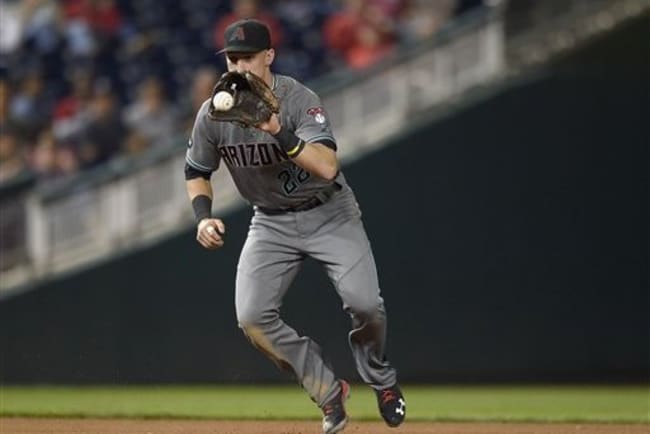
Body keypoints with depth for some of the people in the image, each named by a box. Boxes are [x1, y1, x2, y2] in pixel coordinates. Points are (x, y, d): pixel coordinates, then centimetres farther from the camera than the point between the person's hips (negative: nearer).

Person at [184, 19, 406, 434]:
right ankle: (329, 390, 5)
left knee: (364, 303, -21)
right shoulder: (213, 113, -9)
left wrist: (280, 134, -48)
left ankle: (381, 379, 11)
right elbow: (197, 171, 7)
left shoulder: (299, 100, -23)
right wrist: (204, 216, -11)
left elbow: (328, 167, -36)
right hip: (272, 223, 4)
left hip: (329, 213, -4)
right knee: (253, 317, -14)